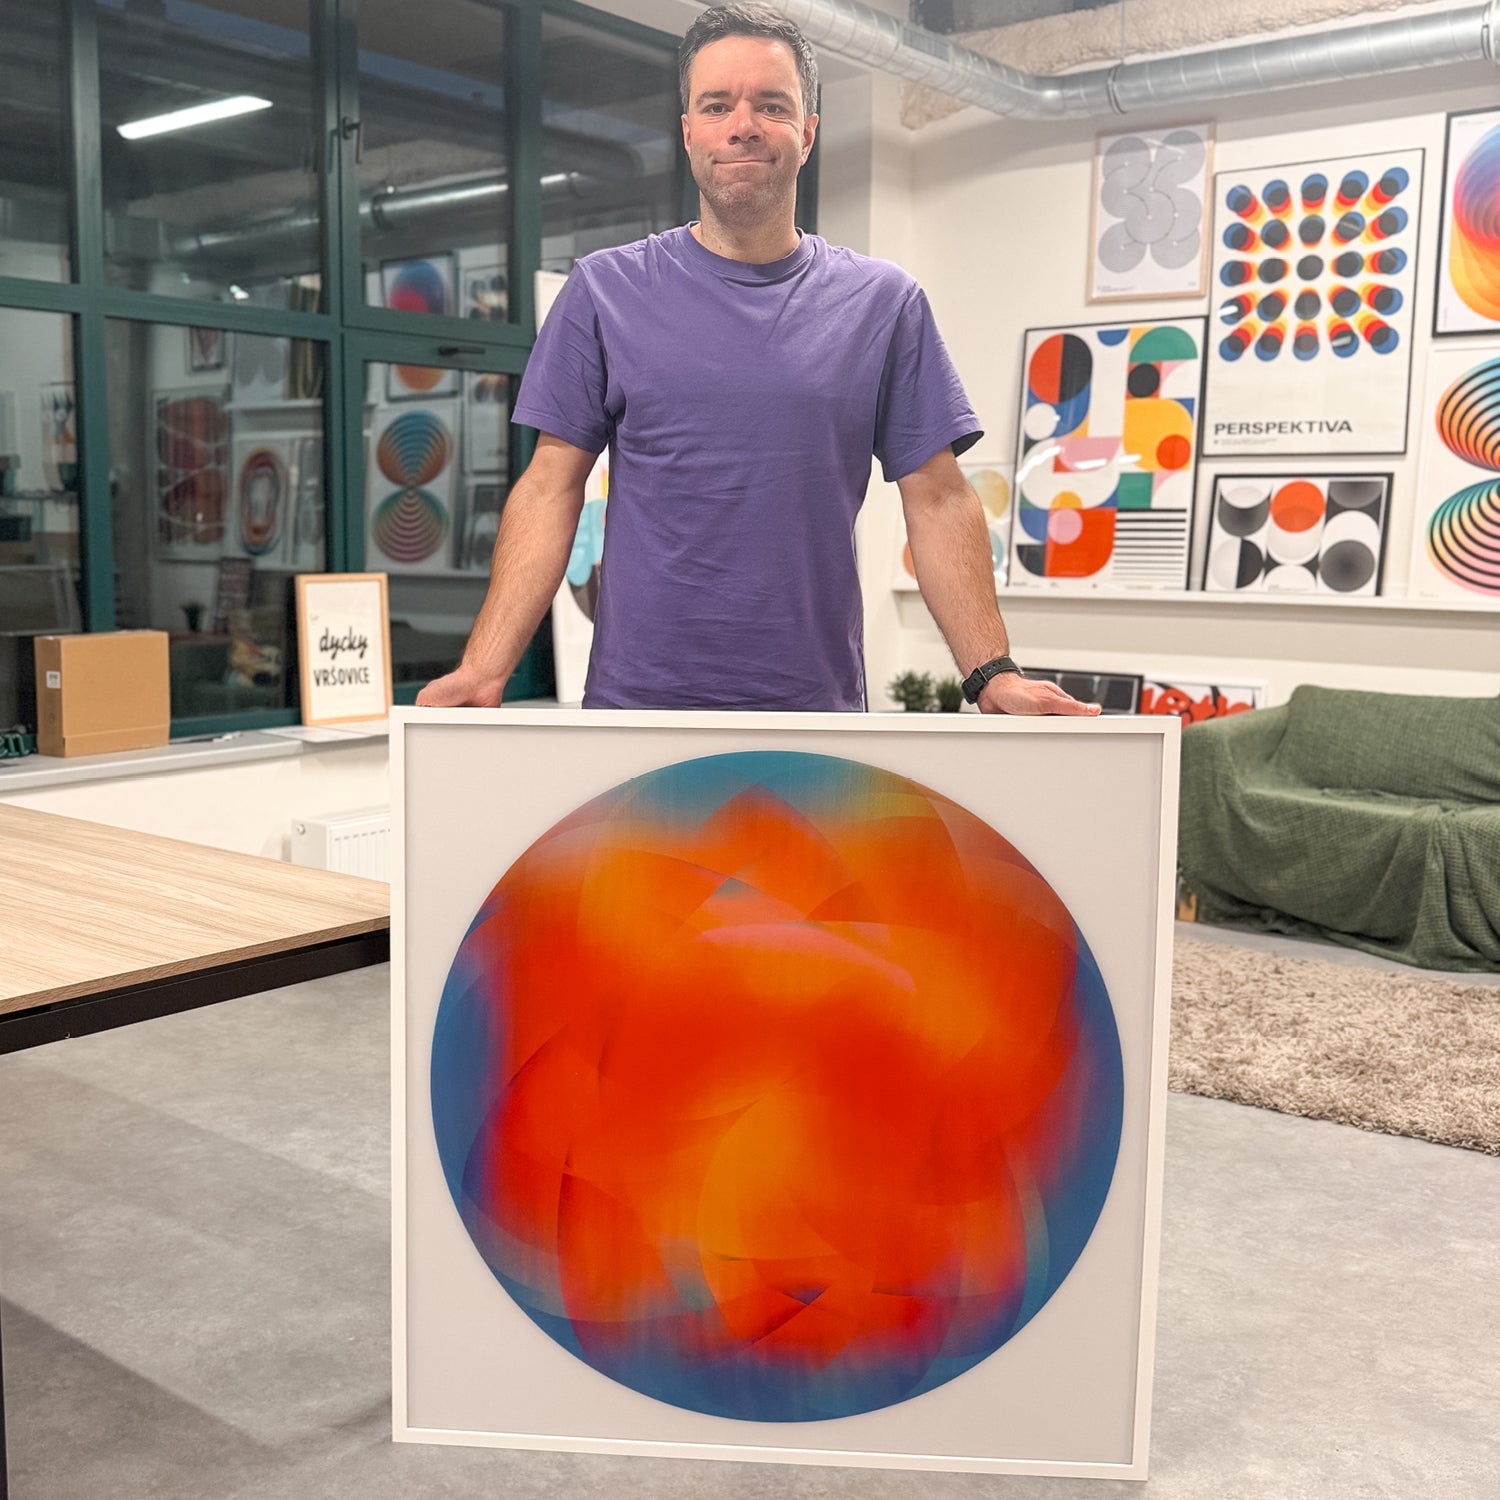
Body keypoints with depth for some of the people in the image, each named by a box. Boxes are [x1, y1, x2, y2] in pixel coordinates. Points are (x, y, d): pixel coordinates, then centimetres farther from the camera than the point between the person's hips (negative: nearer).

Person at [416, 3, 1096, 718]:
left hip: (819, 711, 1)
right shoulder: (604, 290, 3)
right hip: (636, 699, 0)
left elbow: (936, 499, 2)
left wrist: (993, 675, -8)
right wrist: (482, 672, -11)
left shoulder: (883, 302, 5)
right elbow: (551, 489, 0)